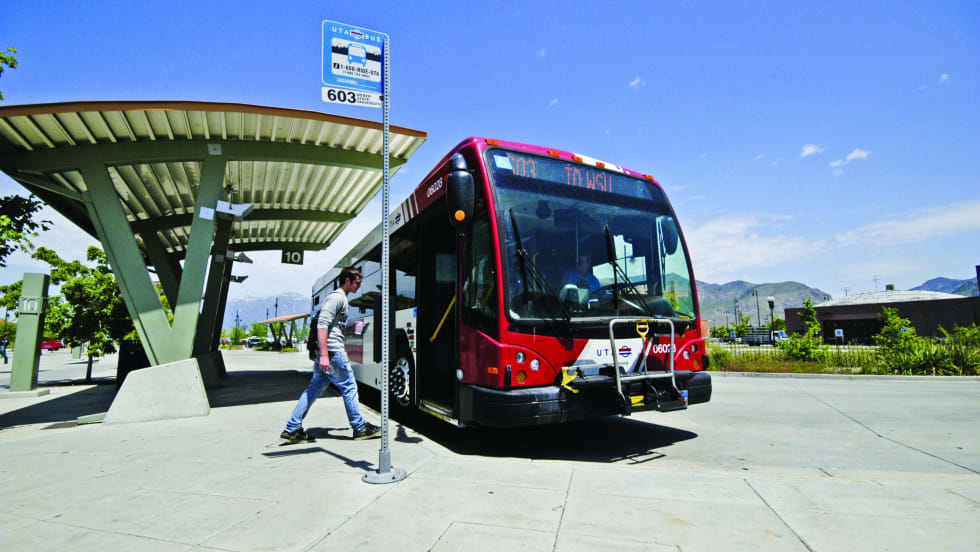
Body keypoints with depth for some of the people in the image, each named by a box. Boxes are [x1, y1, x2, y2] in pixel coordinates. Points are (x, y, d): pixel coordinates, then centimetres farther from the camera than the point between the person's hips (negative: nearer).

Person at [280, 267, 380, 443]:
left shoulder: (340, 298, 22)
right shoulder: (337, 297, -10)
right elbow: (322, 324, -21)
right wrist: (324, 354, -26)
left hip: (324, 354, 10)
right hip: (332, 352, -10)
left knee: (313, 390, 10)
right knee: (349, 388, 0)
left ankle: (292, 429, 13)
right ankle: (360, 428, 9)